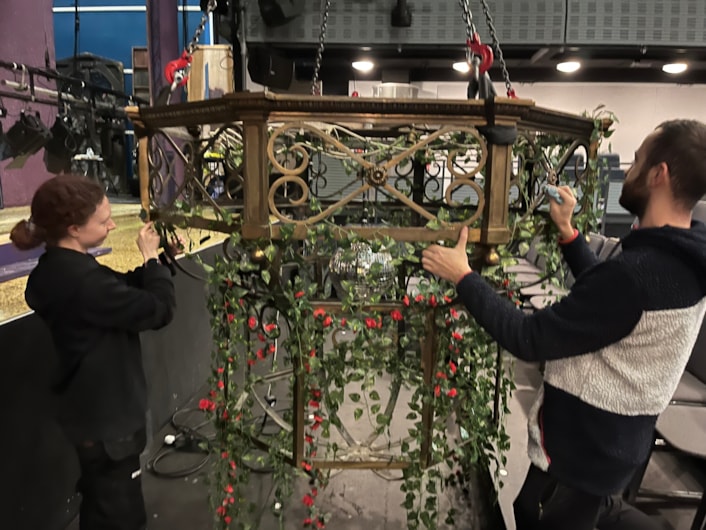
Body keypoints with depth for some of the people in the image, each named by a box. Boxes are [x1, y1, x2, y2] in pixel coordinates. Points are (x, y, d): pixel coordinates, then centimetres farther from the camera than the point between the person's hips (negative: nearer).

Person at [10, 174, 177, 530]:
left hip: (91, 409, 10)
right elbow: (158, 310, -25)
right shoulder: (82, 280, -31)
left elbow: (124, 291, 7)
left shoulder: (56, 269, 0)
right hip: (107, 415, -9)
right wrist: (152, 258, -13)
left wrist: (155, 259, -7)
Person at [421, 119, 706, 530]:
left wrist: (463, 277, -19)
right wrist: (567, 232, 8)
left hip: (583, 445, -9)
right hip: (620, 438, 9)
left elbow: (530, 340, -27)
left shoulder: (636, 272, -33)